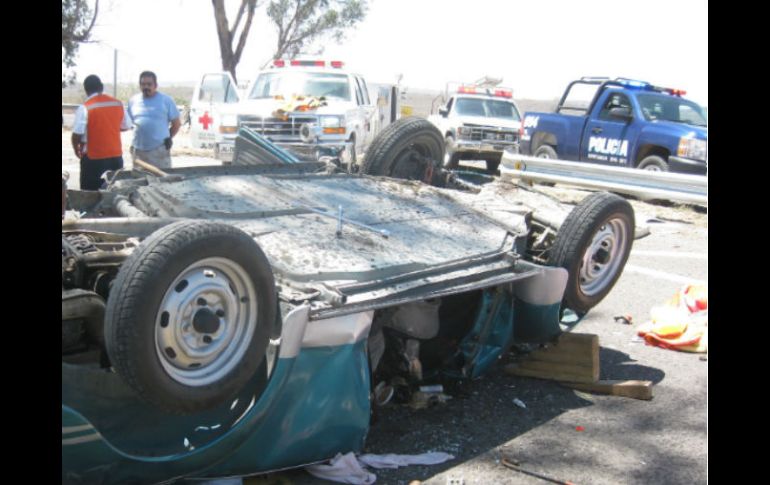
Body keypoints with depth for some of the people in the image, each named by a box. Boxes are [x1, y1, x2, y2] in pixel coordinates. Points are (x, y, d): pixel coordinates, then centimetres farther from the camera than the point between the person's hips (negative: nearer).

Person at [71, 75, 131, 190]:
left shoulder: (85, 108, -12)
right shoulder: (118, 104, 2)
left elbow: (77, 134, -13)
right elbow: (126, 127, 13)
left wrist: (77, 149, 6)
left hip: (93, 159, -4)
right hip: (116, 156, 5)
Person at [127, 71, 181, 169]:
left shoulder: (166, 100, 1)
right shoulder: (133, 101, 10)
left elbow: (176, 123, 6)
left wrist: (169, 137, 0)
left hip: (160, 150, -3)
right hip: (138, 150, 4)